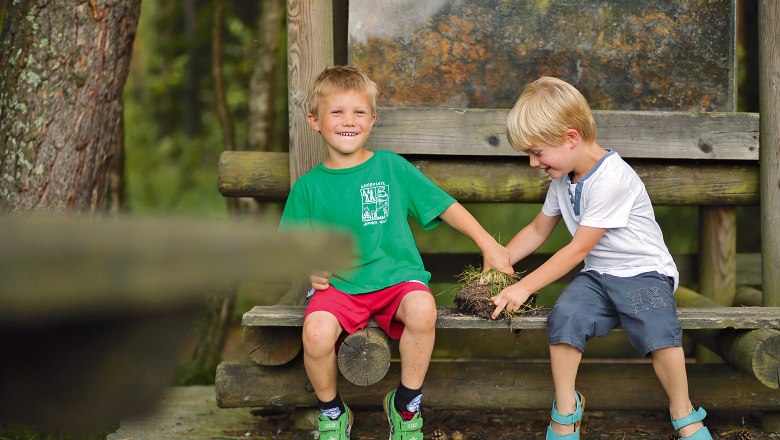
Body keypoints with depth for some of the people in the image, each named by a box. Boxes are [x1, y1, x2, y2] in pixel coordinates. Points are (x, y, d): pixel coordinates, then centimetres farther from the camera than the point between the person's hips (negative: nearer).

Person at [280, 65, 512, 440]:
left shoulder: (392, 167, 6)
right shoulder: (309, 186, 7)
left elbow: (446, 206, 9)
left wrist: (489, 245, 4)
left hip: (396, 278, 0)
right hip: (338, 284, 0)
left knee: (422, 308, -35)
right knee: (316, 333, -31)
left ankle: (405, 404, -8)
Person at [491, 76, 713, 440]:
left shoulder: (612, 178, -20)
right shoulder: (563, 179, 8)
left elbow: (578, 249, -18)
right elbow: (538, 230, 23)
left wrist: (524, 287, -15)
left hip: (644, 271, -6)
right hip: (597, 274, 6)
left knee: (657, 329, -33)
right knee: (564, 316, -26)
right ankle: (566, 410, -11)